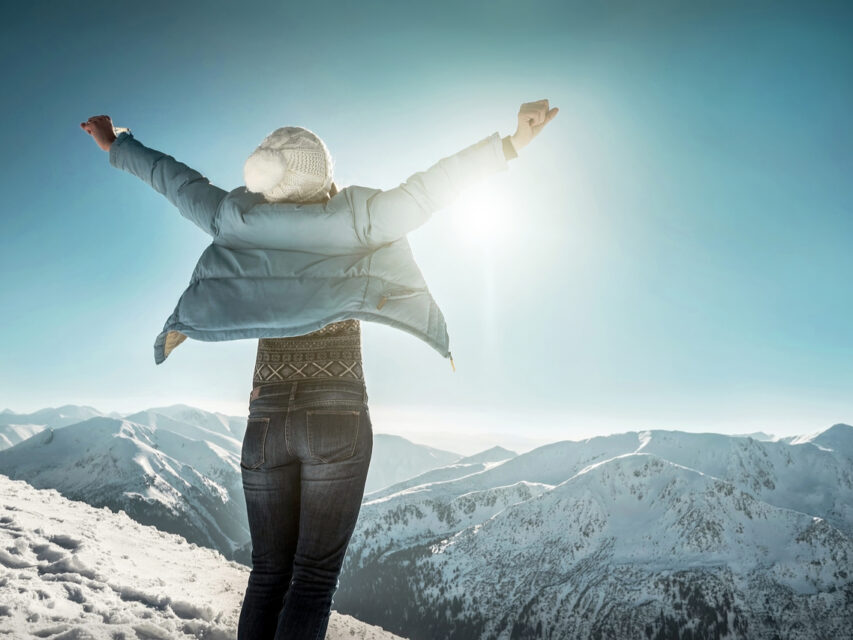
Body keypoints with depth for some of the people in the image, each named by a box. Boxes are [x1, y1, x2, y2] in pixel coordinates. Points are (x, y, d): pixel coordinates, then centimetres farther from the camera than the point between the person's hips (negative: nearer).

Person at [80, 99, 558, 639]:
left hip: (265, 424, 4)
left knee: (268, 576, 14)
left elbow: (175, 177, 16)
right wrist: (513, 143, -9)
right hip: (338, 421, -3)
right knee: (314, 578, 2)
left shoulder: (245, 226, 3)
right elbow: (427, 189, -12)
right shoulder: (350, 227, -5)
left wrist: (116, 144, 32)